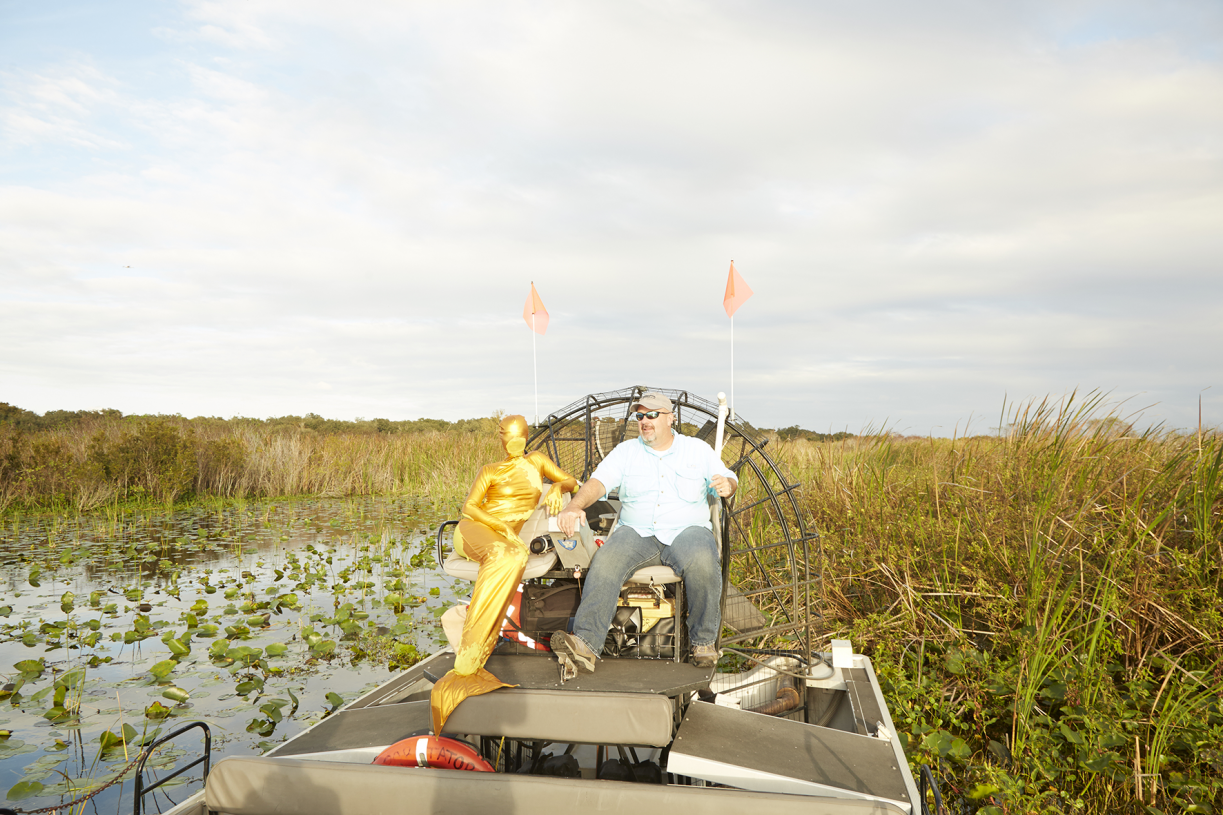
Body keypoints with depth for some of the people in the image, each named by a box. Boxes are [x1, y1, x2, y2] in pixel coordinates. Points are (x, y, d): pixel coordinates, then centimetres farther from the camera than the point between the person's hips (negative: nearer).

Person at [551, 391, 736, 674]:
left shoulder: (698, 449, 14)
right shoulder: (626, 450, 13)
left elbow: (728, 480, 16)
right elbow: (598, 481, -1)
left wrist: (728, 485, -11)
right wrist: (575, 505, -22)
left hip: (686, 531, -1)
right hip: (637, 532, 1)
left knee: (702, 563, -36)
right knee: (606, 561, -31)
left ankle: (704, 641, -15)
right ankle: (585, 645, -38)